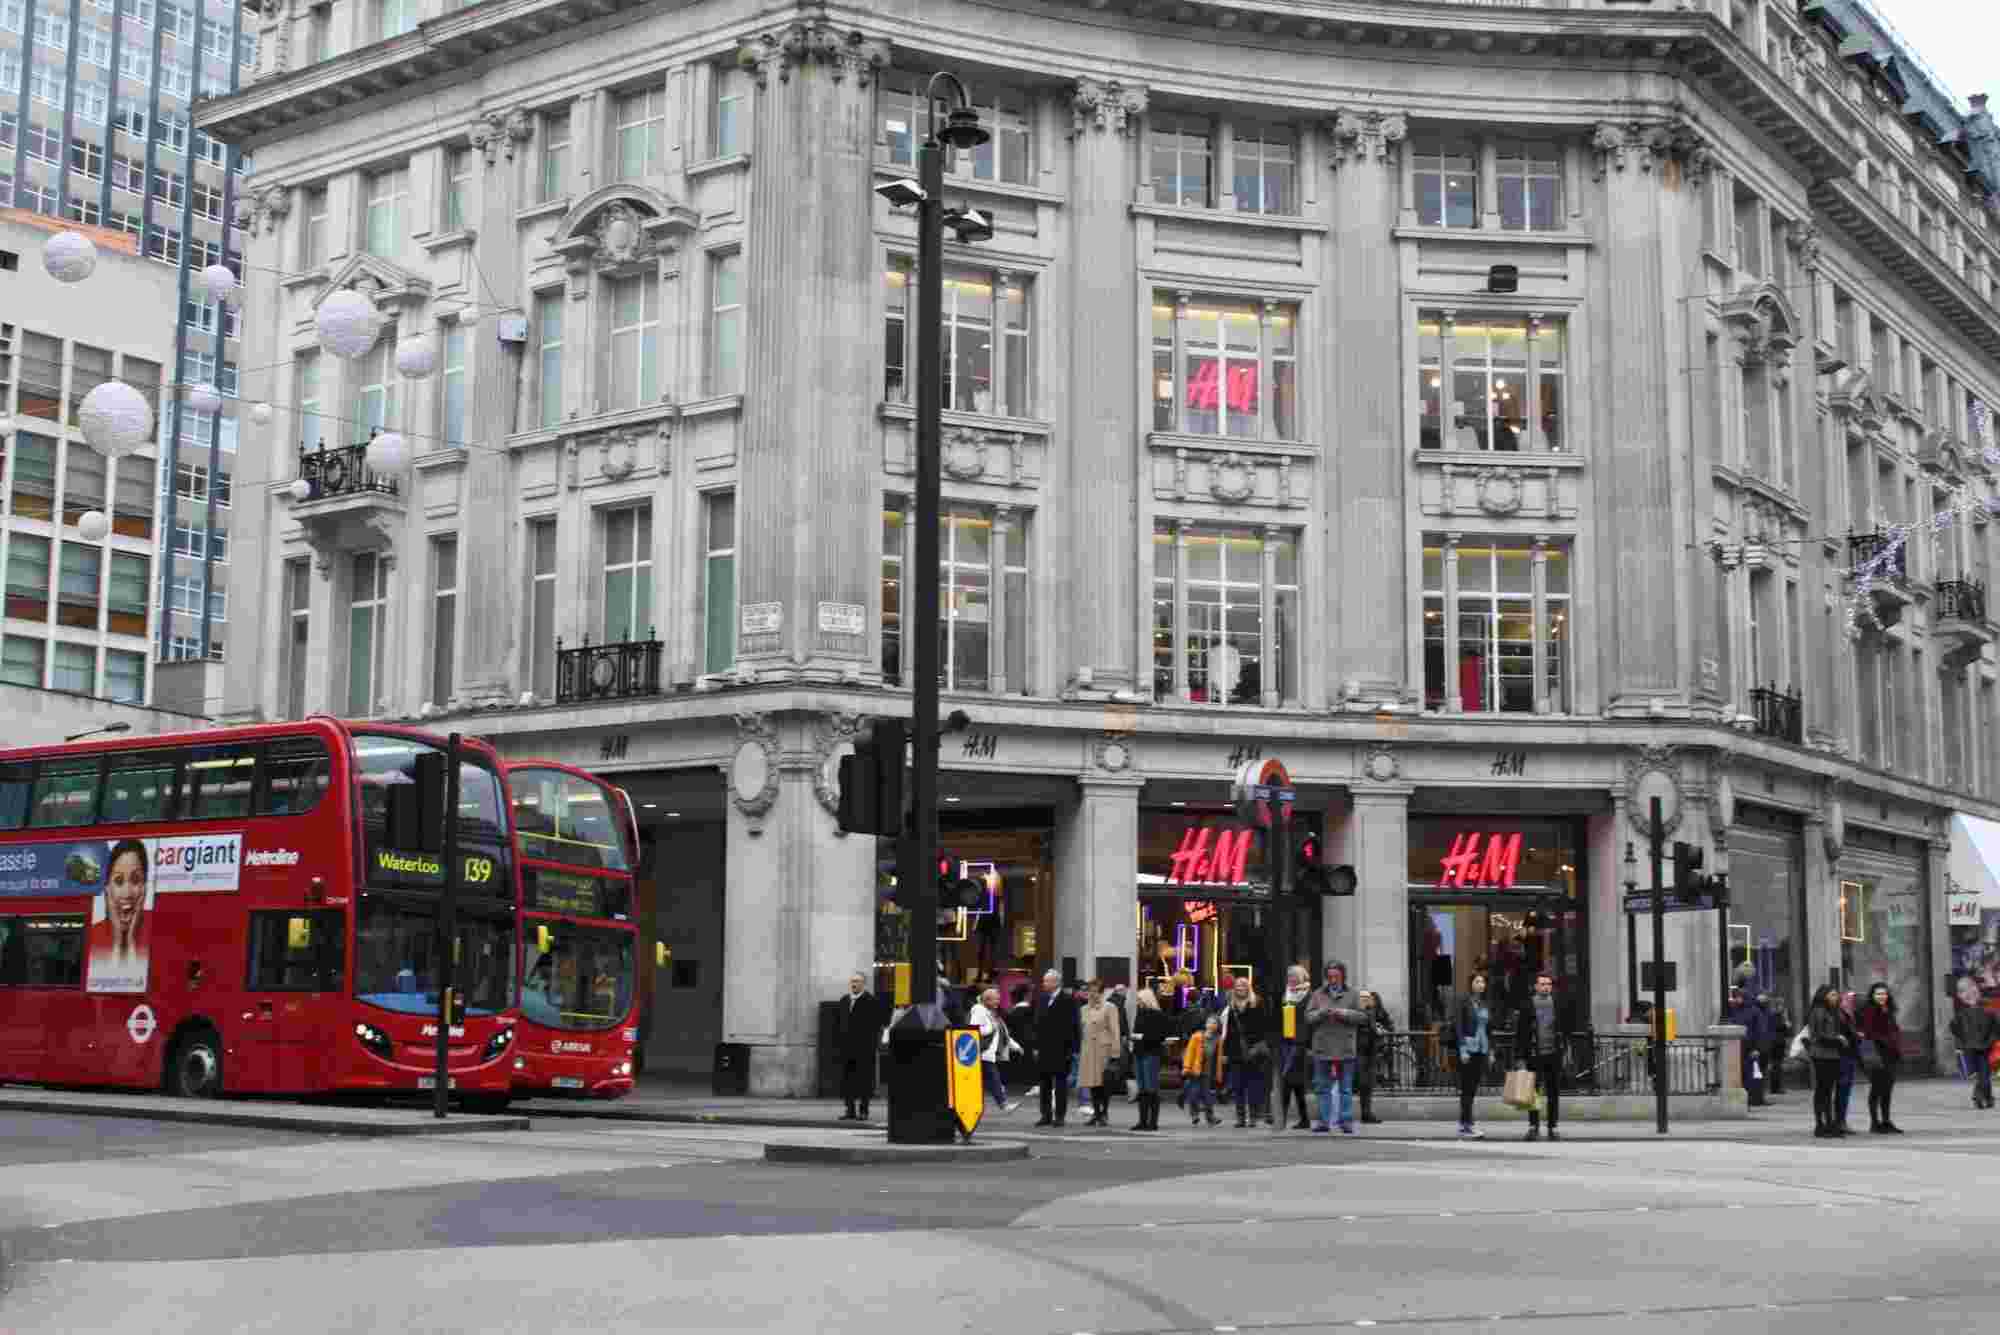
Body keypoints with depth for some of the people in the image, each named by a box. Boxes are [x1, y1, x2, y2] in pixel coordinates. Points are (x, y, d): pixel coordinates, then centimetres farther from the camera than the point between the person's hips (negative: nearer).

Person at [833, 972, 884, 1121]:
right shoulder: (844, 1001, 15)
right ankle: (850, 1110, 10)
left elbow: (876, 1024, -8)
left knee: (864, 1079, -2)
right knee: (847, 1079, 5)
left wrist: (873, 1044, -14)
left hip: (864, 1047, -5)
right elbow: (838, 1023, 15)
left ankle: (863, 1110, 3)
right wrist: (837, 1042, 7)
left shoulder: (871, 1001, -3)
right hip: (846, 1047, 5)